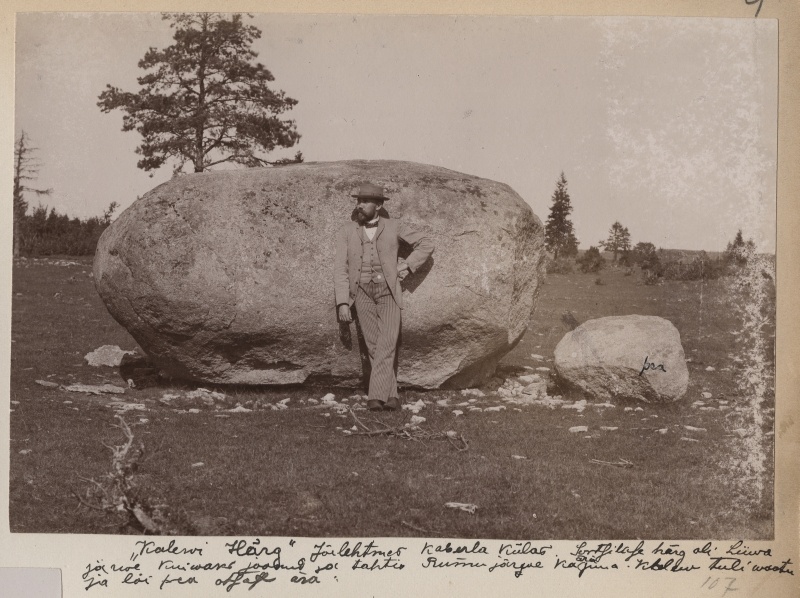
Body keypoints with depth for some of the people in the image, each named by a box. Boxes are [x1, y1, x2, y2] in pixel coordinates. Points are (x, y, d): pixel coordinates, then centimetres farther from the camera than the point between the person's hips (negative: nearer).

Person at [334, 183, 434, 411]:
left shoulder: (393, 227, 7)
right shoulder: (346, 232, 8)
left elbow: (426, 244, 12)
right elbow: (340, 269, 3)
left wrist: (406, 266, 0)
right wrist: (342, 303, -7)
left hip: (388, 290, -1)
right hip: (362, 291, 1)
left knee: (387, 343, -16)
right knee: (375, 345, -5)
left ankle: (377, 395, -19)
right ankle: (391, 395, 1)